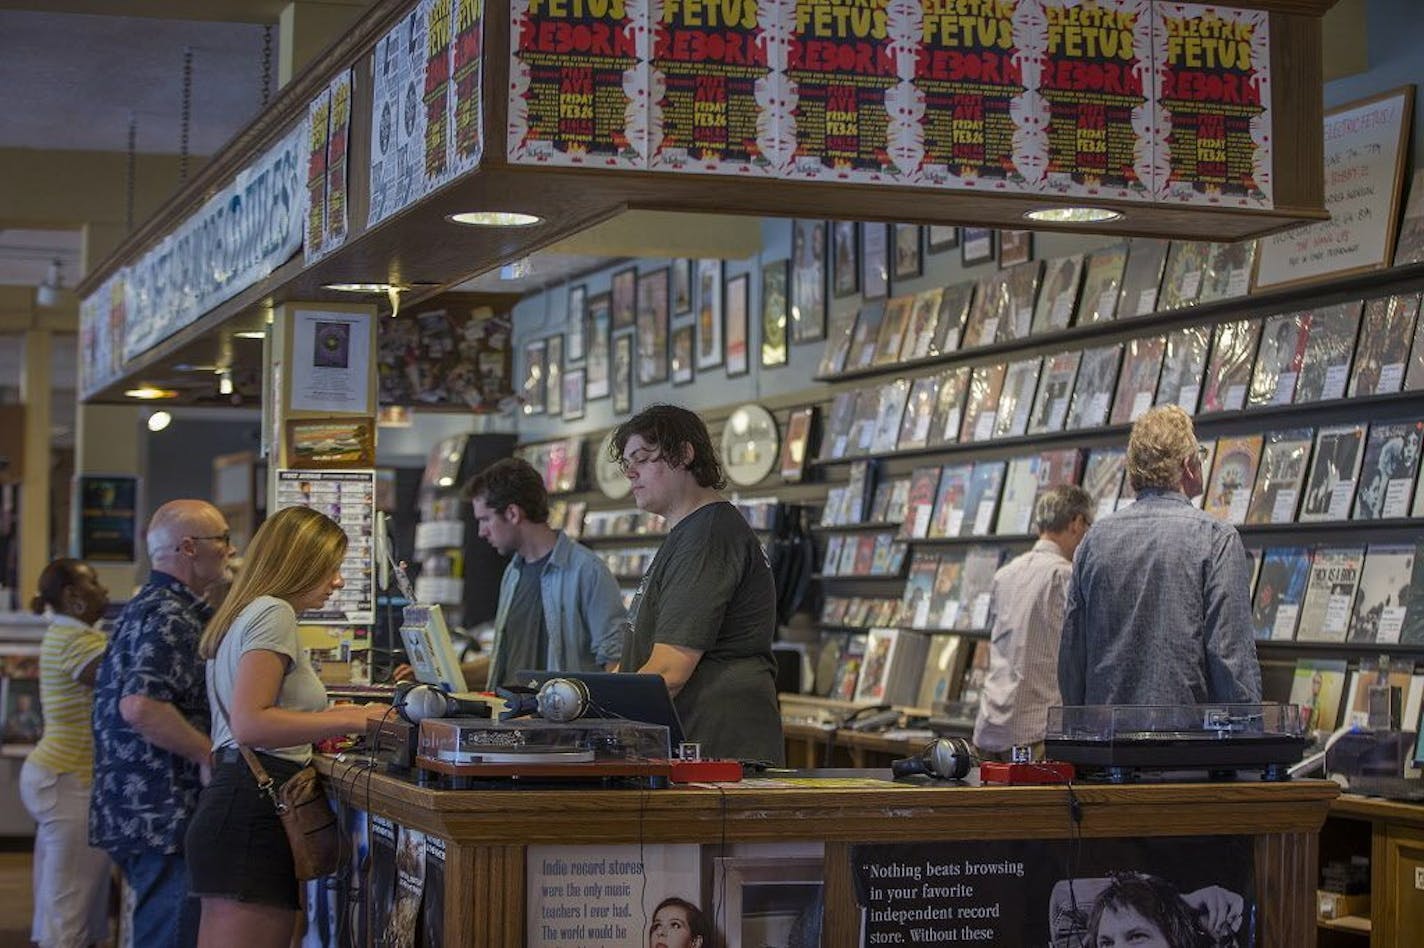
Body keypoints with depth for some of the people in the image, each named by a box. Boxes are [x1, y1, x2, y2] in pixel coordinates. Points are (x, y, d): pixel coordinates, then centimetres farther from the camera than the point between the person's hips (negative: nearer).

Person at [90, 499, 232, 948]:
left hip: (132, 810, 11)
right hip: (163, 817, -11)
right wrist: (211, 754, -19)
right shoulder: (171, 617, -16)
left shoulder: (146, 607, 18)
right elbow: (140, 707, -28)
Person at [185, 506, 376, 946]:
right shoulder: (274, 613, -7)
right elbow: (250, 724, -19)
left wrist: (326, 719, 29)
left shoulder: (245, 613, 24)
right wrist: (349, 720, -16)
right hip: (255, 813, -10)